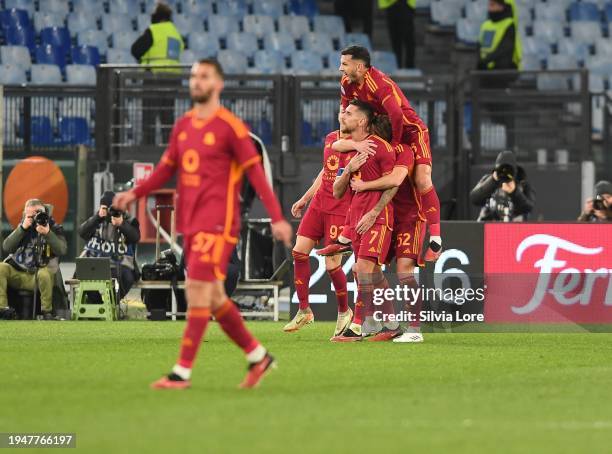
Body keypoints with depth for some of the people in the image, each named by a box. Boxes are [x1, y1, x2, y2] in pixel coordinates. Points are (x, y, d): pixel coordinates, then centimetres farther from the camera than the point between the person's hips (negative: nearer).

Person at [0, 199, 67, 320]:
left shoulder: (55, 228, 5)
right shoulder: (22, 227, 12)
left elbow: (62, 250, -12)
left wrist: (47, 233, -24)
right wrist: (22, 228, -10)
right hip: (18, 274, 3)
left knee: (44, 274, -38)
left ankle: (47, 311, -21)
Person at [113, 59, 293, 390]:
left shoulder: (230, 127, -8)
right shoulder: (182, 125, 13)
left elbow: (255, 172, -9)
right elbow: (167, 169, 17)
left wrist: (277, 217, -14)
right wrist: (135, 194, 2)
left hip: (217, 223, -8)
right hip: (191, 223, 8)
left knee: (197, 290, -12)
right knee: (213, 297, 11)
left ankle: (182, 373, -10)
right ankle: (258, 356, 24)